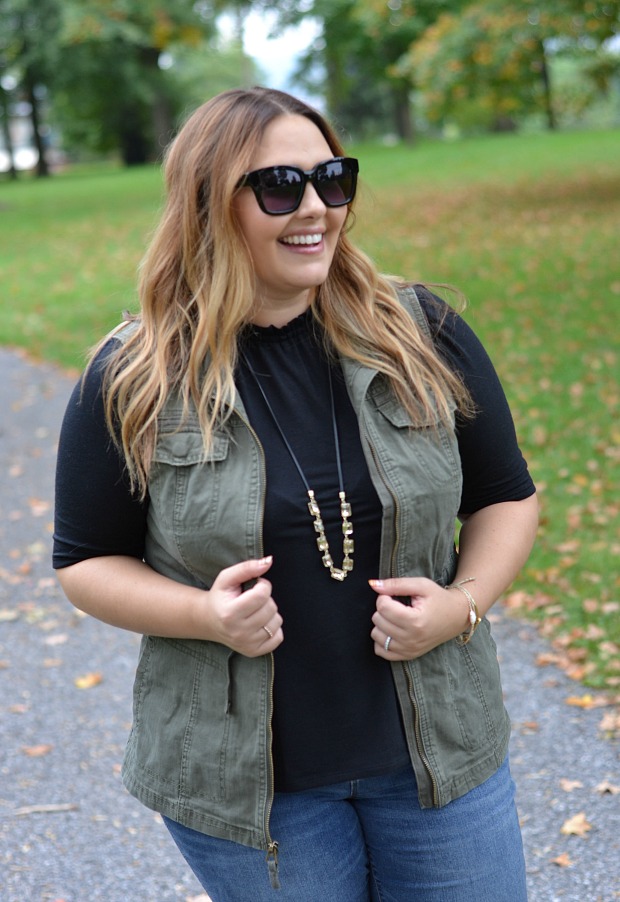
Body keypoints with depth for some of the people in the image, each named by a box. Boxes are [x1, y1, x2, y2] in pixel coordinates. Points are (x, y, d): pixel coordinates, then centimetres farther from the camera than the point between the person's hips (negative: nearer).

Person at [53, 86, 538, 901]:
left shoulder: (421, 336, -6)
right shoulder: (134, 380, -10)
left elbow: (507, 496, 5)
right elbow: (86, 560, -1)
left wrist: (465, 603, -14)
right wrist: (205, 615, -19)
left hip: (438, 745, 2)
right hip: (242, 776, -1)